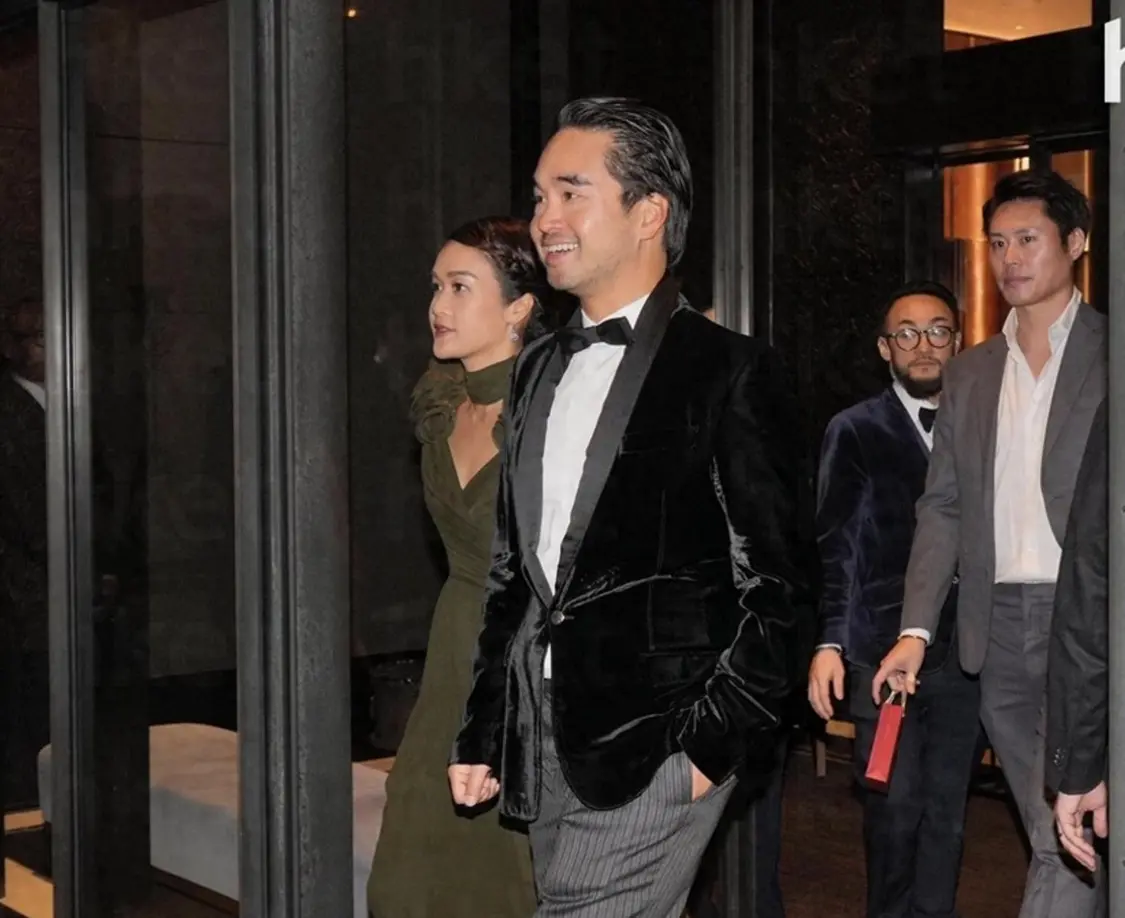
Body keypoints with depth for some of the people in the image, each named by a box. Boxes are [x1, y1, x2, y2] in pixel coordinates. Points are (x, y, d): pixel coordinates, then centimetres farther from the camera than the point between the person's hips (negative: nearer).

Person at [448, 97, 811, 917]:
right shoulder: (540, 370, 15)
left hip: (654, 746, -6)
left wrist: (718, 742, -12)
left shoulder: (728, 371, -5)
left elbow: (773, 588, -6)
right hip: (542, 743, 7)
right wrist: (481, 734, 15)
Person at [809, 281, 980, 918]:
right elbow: (833, 546, -2)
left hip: (963, 654, 2)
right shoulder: (855, 432, 2)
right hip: (883, 653, -2)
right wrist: (829, 641, -11)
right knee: (896, 807, 4)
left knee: (948, 811, 7)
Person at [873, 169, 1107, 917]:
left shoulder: (1108, 352, 0)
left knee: (1068, 837, -10)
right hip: (1000, 630, 5)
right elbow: (943, 506, 12)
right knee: (1058, 840, 11)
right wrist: (916, 630, 3)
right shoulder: (970, 372, 15)